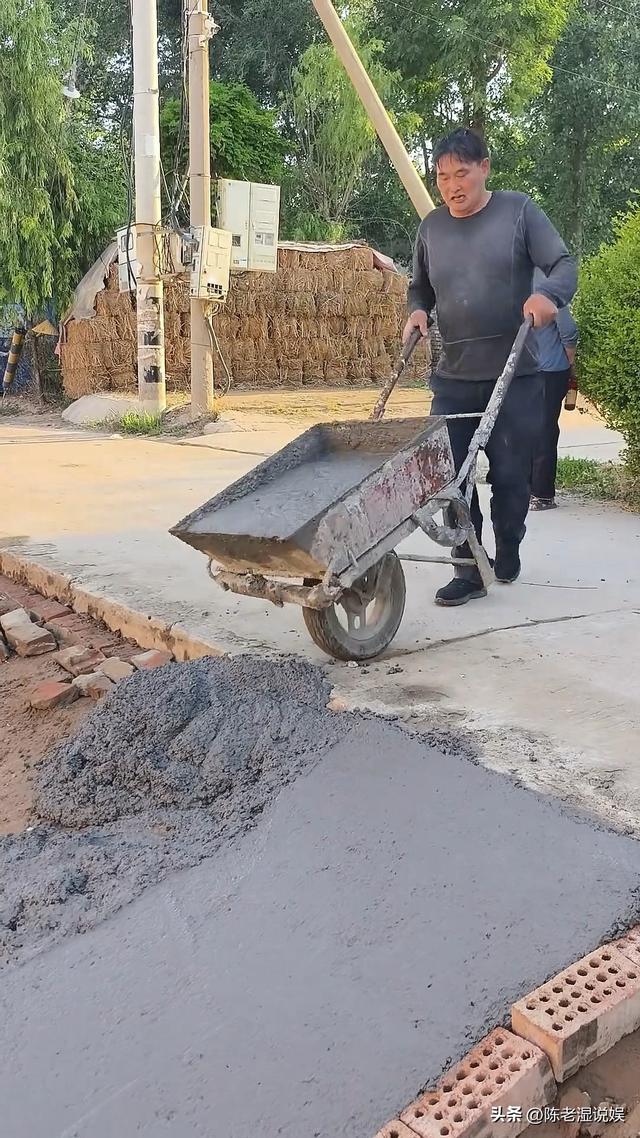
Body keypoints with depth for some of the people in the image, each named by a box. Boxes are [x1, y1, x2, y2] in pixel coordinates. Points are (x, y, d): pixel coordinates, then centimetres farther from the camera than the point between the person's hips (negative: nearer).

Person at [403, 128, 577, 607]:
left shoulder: (519, 211, 1)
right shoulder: (432, 227, 12)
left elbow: (565, 266, -4)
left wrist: (549, 294, -26)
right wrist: (418, 311, 1)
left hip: (515, 376, -3)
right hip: (453, 378, 3)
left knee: (511, 473, 2)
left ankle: (508, 554, 27)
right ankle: (469, 571, 7)